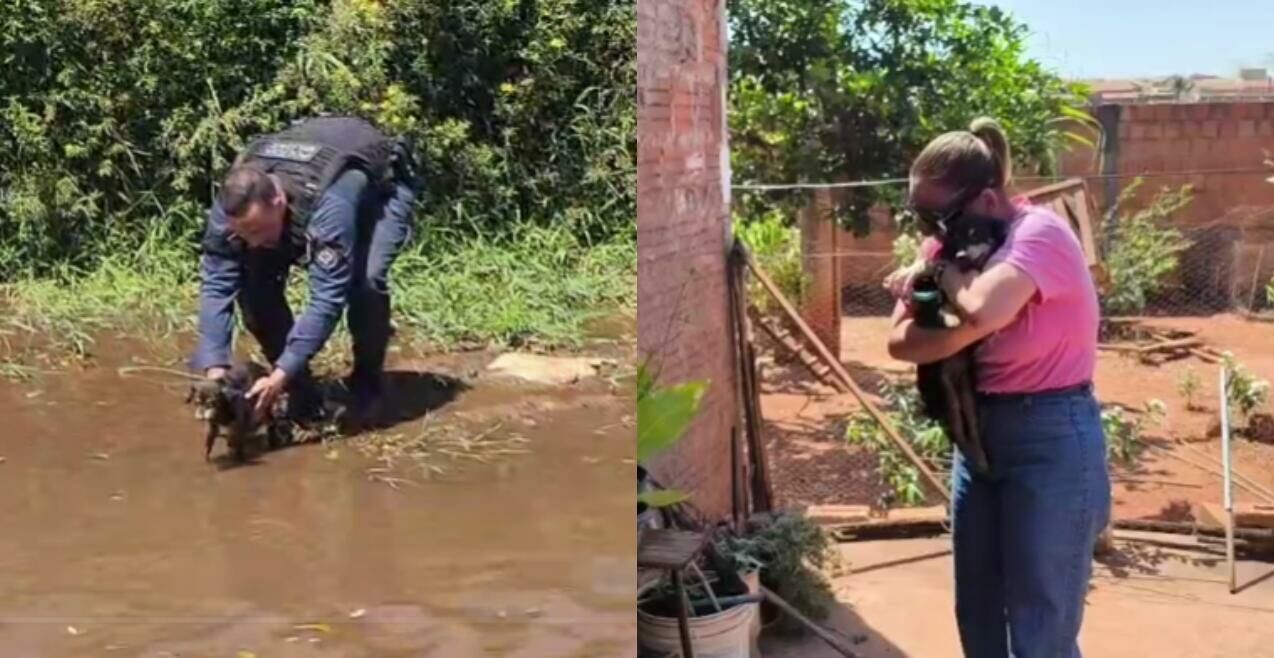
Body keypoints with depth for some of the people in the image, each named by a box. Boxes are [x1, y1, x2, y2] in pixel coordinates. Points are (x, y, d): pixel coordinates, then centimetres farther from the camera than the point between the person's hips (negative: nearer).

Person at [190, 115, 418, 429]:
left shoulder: (328, 204, -47)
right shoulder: (232, 204, -30)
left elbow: (328, 297, -47)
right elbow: (216, 283, -26)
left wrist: (281, 374, -48)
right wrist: (214, 368, -36)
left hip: (380, 188, -5)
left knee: (365, 279, -33)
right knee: (254, 278, -16)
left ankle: (366, 385, -5)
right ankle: (301, 393, 1)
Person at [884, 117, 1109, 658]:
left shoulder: (1040, 233, -17)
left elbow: (983, 312, -37)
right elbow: (900, 340, -1)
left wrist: (946, 271, -16)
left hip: (1052, 439, -8)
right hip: (980, 430, 8)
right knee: (976, 613, 17)